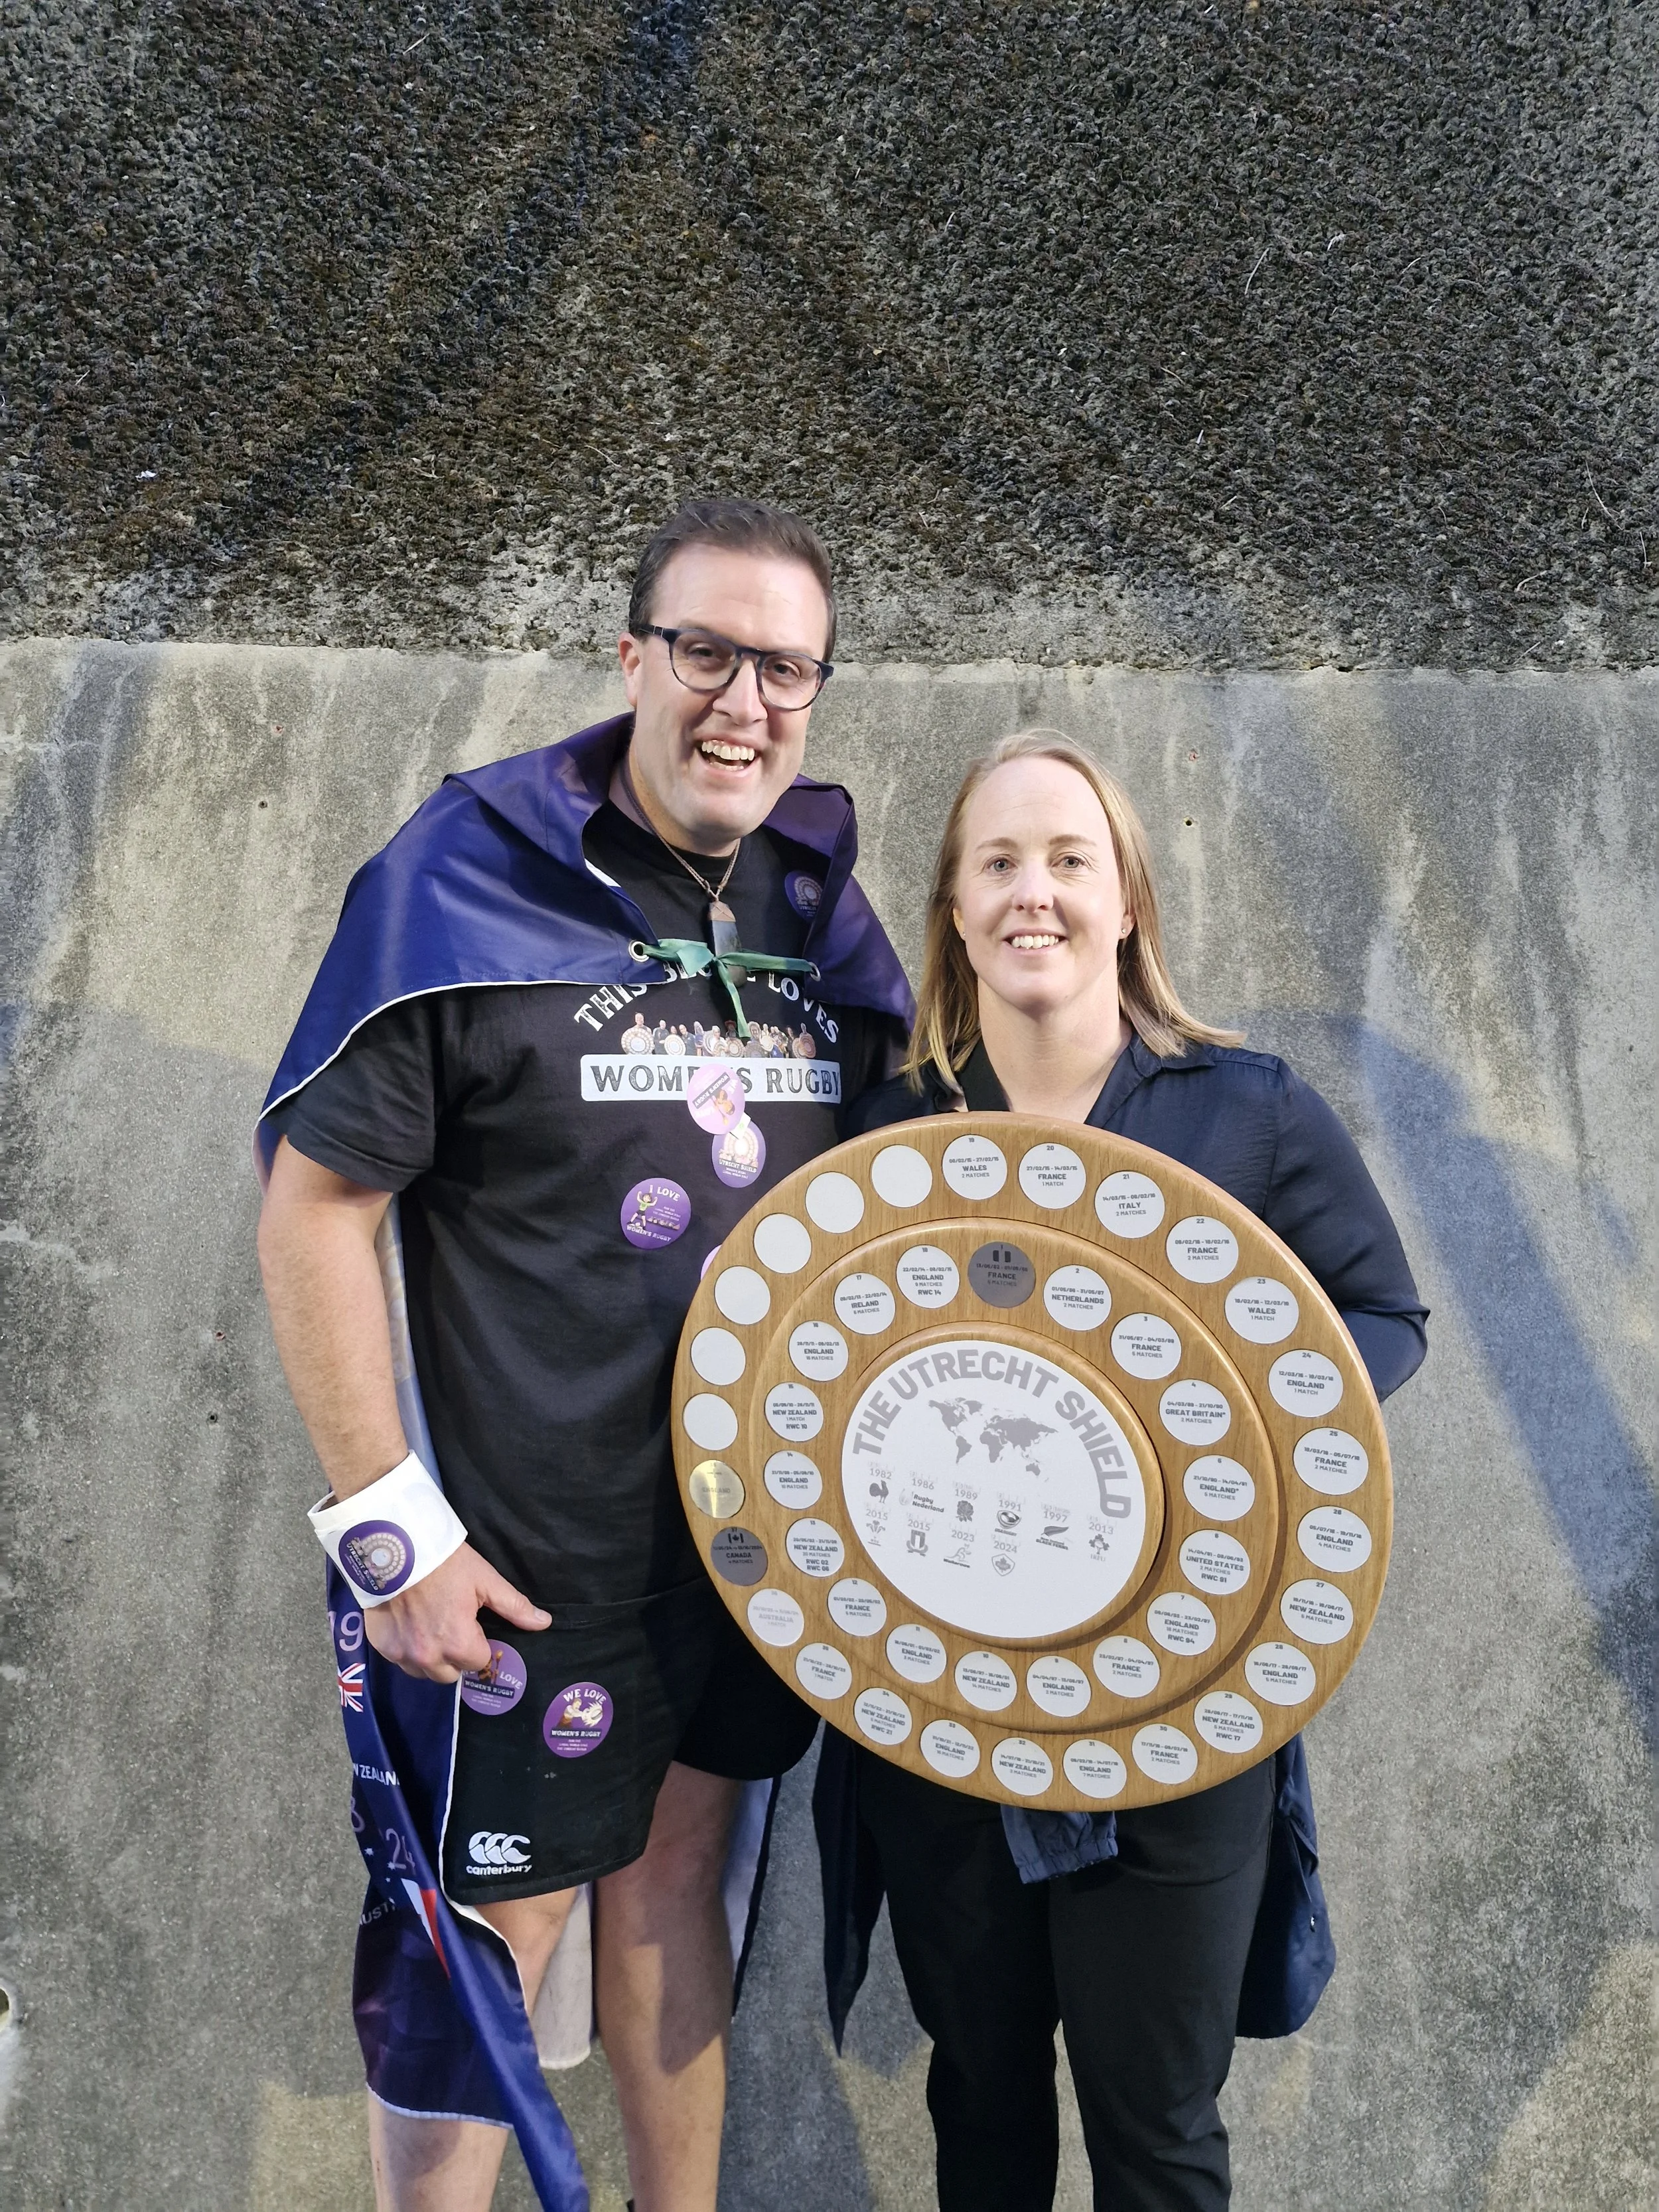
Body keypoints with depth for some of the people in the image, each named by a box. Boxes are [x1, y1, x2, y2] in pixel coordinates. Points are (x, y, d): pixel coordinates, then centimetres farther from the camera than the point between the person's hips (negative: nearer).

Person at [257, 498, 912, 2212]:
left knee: (675, 1867, 22)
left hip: (750, 1529, 6)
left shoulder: (817, 901, 4)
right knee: (492, 1924, 8)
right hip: (521, 1543, -5)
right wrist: (389, 1523, -16)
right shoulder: (462, 881, -14)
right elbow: (313, 1207, -14)